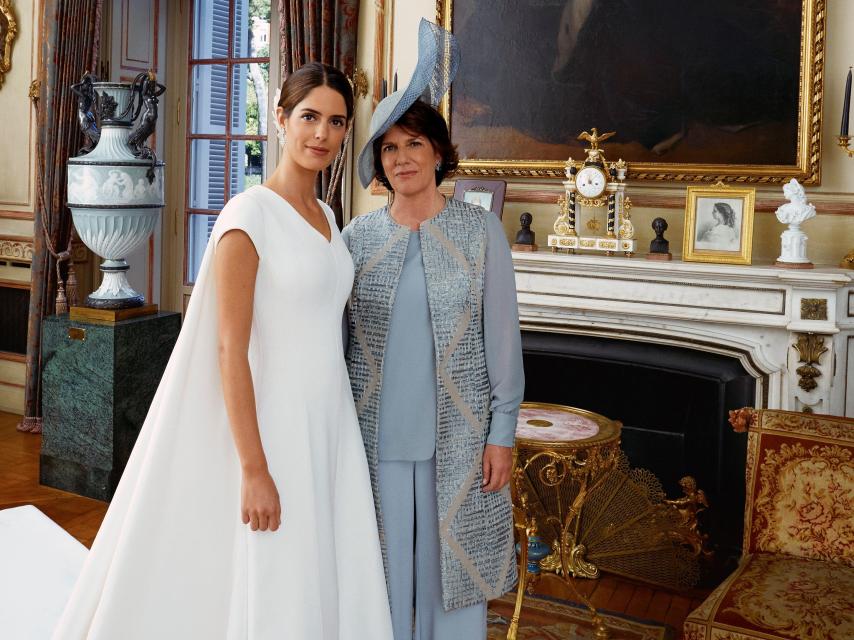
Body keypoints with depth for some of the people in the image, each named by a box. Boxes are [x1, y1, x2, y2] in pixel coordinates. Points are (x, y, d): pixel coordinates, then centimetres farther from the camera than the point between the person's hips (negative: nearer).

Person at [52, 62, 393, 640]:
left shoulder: (326, 218, 10)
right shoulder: (249, 214, -14)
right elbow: (230, 349, -18)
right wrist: (254, 470, -20)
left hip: (328, 426, 8)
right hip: (273, 427, -7)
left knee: (328, 585, 14)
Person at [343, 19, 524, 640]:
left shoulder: (480, 230, -1)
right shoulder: (358, 235, 3)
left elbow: (502, 334, -1)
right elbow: (338, 335, 7)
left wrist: (503, 431, -4)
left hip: (456, 434, -1)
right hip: (376, 433, 2)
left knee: (452, 566, 7)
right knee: (384, 572, 9)